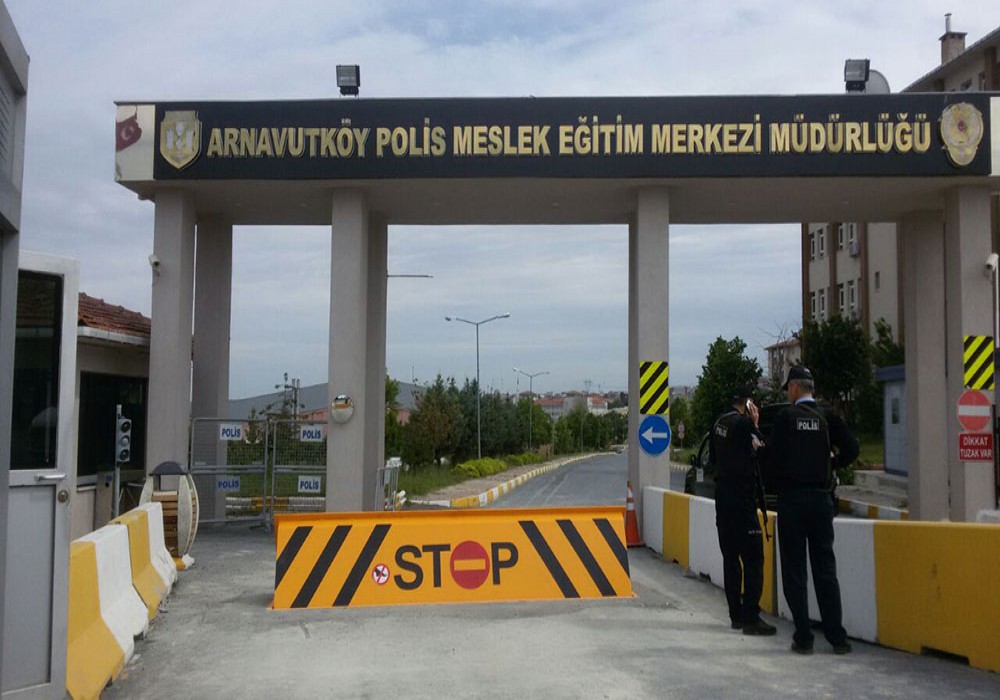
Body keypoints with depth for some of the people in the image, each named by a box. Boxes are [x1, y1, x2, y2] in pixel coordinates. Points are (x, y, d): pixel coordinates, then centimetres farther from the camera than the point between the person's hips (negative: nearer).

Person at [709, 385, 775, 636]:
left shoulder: (719, 423, 13)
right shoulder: (743, 423, -12)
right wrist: (755, 425, -2)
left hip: (722, 495, 9)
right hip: (741, 496, -9)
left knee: (731, 557, 12)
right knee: (753, 558, -6)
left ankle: (736, 615, 18)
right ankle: (751, 617, -9)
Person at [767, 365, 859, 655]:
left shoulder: (786, 417, -7)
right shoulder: (828, 417, 2)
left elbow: (774, 458, -12)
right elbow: (851, 450, -4)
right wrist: (829, 462, 15)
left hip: (792, 498, -3)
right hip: (821, 498, 3)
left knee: (794, 571, 4)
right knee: (825, 569, 9)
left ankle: (803, 637, 4)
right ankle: (837, 637, 8)